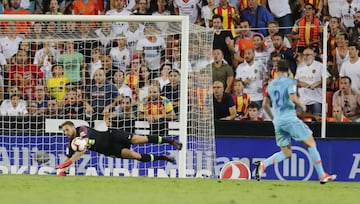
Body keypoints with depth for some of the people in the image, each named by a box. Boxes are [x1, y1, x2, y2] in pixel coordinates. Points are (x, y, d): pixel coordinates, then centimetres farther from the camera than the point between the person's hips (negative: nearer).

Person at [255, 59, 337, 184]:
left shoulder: (271, 84, 14)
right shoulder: (290, 82, -4)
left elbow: (265, 105, 18)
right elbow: (293, 98, -21)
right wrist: (302, 106, -3)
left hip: (277, 121, 6)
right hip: (290, 118, -6)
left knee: (286, 153, 11)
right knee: (311, 144, 4)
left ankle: (262, 164, -12)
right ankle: (322, 176, 1)